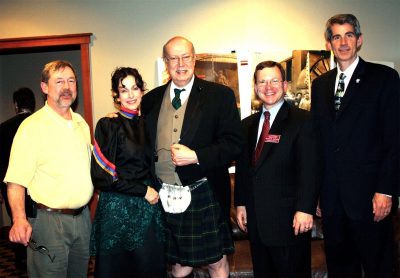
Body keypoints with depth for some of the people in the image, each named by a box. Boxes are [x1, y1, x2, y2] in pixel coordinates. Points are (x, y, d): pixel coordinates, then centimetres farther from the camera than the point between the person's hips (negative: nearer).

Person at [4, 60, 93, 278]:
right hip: (48, 220, -6)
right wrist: (19, 218, -30)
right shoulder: (32, 126, -12)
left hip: (82, 217, 6)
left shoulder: (82, 123, 9)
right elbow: (16, 181, -17)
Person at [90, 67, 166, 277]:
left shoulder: (146, 124, 9)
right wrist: (143, 190, -12)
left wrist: (155, 191, 4)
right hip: (117, 209, -5)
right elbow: (101, 176, -12)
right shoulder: (108, 125, -7)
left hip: (149, 209, 5)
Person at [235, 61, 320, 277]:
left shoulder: (303, 120, -6)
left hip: (289, 219, -5)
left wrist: (305, 209, -18)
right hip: (255, 218, 6)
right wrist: (240, 203, 11)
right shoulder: (248, 124, 13)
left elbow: (309, 168, -13)